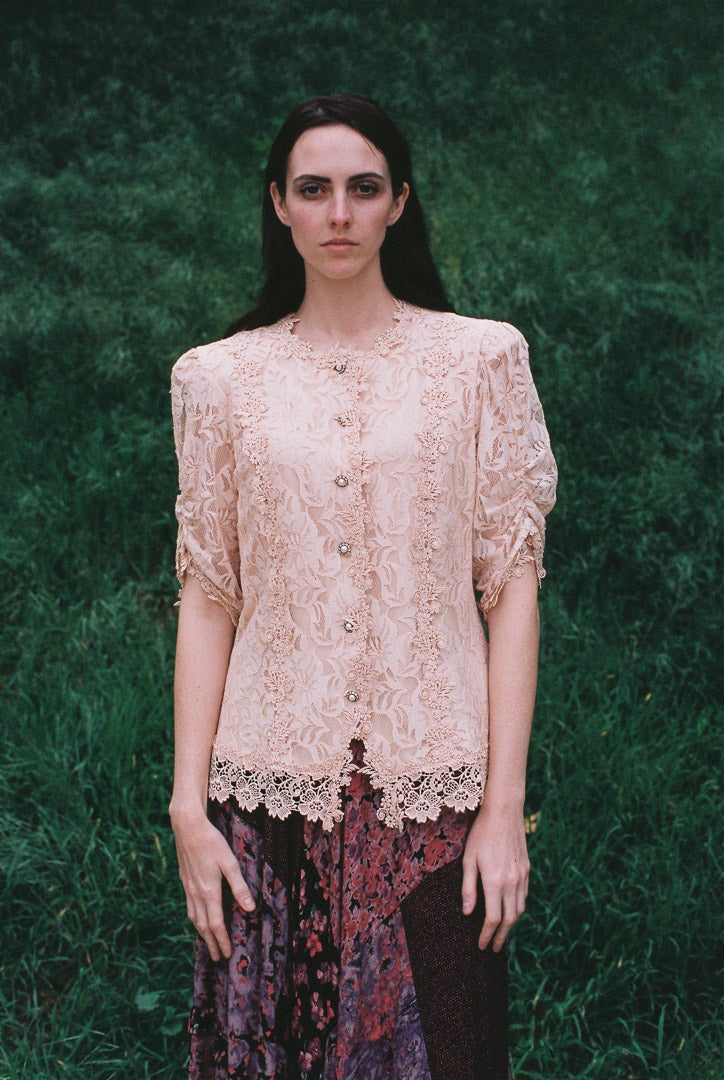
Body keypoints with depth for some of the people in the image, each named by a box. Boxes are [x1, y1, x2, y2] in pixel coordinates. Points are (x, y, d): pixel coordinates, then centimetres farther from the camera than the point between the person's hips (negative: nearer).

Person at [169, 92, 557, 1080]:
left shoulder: (479, 360, 2)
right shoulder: (222, 378, 6)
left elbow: (512, 586, 0)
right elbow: (207, 598, 5)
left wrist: (505, 802, -6)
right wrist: (188, 807, -1)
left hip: (435, 784, -1)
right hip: (273, 792, 1)